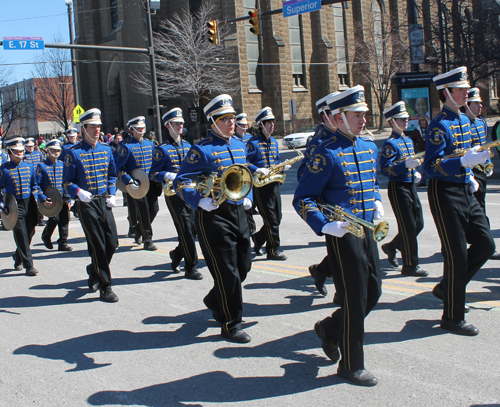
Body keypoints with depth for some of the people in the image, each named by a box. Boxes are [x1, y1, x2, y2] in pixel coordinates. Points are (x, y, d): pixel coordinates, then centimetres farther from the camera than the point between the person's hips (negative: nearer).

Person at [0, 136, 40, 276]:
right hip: (15, 207, -4)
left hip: (30, 205, 5)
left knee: (30, 234, 12)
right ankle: (29, 265, -1)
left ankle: (18, 257, 36)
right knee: (21, 236, -5)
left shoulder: (30, 166, 8)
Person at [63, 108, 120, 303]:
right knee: (97, 246, -5)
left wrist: (111, 194, 5)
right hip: (86, 204, -5)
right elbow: (67, 182, -3)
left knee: (112, 244, 4)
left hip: (104, 202, 5)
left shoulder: (106, 150, 10)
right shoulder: (74, 153, -5)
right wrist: (78, 192, -22)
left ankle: (94, 272, 31)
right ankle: (105, 288, 3)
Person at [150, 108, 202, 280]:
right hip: (174, 194, -6)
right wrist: (169, 176, -23)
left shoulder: (188, 146, 13)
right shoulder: (162, 149, -5)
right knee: (186, 231, -7)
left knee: (193, 230, 8)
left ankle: (177, 254, 33)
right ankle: (190, 267, 1)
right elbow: (154, 174, -7)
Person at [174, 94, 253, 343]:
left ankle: (214, 301, 39)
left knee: (243, 267, 14)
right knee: (227, 273, -4)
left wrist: (248, 197, 10)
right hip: (213, 214, -8)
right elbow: (181, 182, -15)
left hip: (237, 212, 8)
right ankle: (230, 325, 10)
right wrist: (199, 201, -30)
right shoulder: (202, 150, -11)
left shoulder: (240, 146, 12)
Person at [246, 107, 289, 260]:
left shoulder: (274, 142, 16)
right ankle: (273, 250, 5)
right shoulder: (253, 143, -8)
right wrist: (257, 170, -27)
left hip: (274, 184, 7)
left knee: (277, 219, 10)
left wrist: (283, 166, 3)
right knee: (271, 219, -5)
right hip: (260, 185, -7)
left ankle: (258, 239, 30)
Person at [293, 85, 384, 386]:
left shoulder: (370, 148, 11)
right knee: (355, 297, -1)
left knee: (374, 291, 13)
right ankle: (351, 365, 15)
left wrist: (377, 203, 9)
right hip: (343, 233, -8)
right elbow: (302, 199, -12)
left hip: (368, 230, 8)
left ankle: (330, 328, 36)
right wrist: (325, 225, -23)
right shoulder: (327, 154, -13)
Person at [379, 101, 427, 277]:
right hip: (398, 188, -9)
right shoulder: (390, 144, -12)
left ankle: (391, 246, 30)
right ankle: (410, 266, 4)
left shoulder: (409, 141, 16)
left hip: (410, 186, 9)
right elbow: (385, 169, -20)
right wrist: (405, 165, -32)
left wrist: (415, 173, 8)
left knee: (418, 224, 11)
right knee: (408, 227, -5)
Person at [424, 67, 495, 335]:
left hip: (465, 191, 9)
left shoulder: (464, 121, 14)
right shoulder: (439, 125, -15)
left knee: (485, 244, 7)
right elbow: (431, 167, -23)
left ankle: (446, 288, 24)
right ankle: (452, 317, 10)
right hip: (445, 194, -9)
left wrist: (469, 176, 16)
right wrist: (465, 162, -33)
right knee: (457, 254, -4)